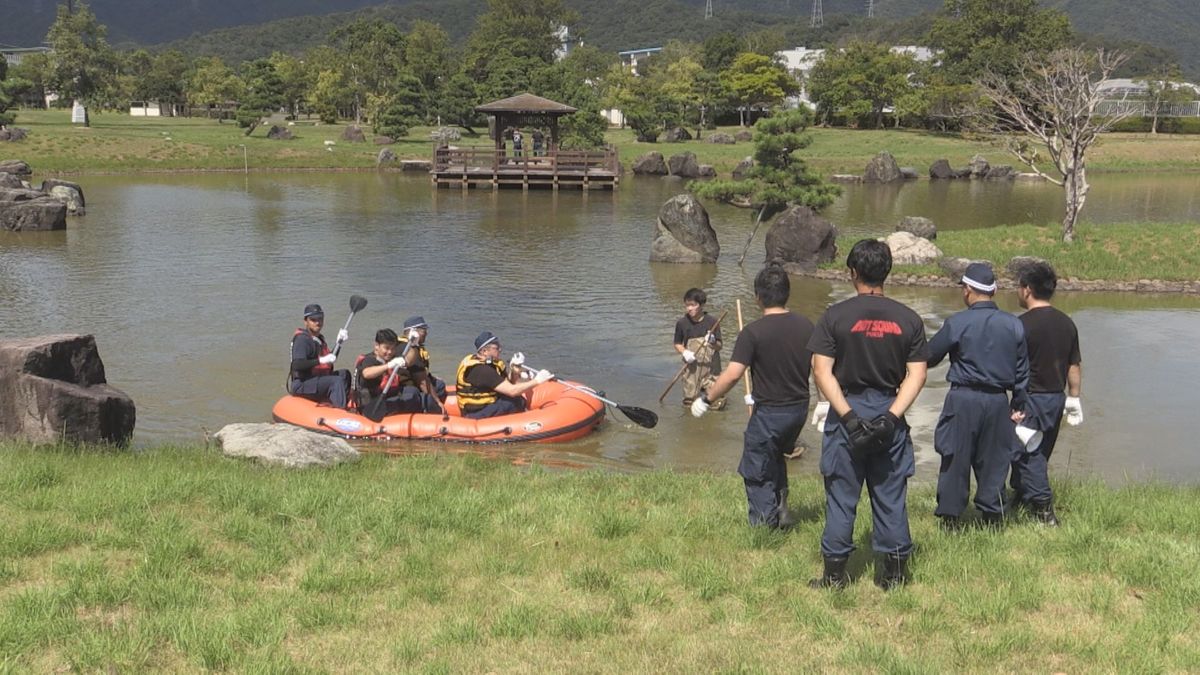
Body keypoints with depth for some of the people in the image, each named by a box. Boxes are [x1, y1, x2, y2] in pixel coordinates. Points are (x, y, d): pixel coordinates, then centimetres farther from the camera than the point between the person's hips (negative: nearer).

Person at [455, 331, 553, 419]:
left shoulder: (489, 362, 4)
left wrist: (515, 370, -11)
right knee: (518, 402, -16)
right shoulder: (481, 370, -26)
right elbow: (512, 391, -28)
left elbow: (512, 382, 9)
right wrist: (537, 381, -22)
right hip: (477, 414, -10)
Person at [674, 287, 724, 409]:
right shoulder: (682, 323, -2)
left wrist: (713, 342, -25)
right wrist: (684, 352, -11)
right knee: (689, 402, 6)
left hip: (710, 366, -1)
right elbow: (677, 344, 9)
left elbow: (719, 347, -3)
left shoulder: (711, 322, -6)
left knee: (717, 404, -3)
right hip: (691, 367, 2)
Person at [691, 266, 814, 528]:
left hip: (769, 413, -6)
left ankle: (765, 524, 12)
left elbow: (732, 374, -24)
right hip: (800, 408, 6)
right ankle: (781, 509, 23)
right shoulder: (806, 326, -1)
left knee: (757, 472, 9)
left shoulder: (754, 332, -18)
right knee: (776, 457, 29)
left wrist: (706, 397, -12)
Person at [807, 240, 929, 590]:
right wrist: (891, 416, -8)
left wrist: (848, 415, -12)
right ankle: (894, 573, 17)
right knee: (890, 495, 10)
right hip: (890, 416, 2)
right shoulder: (908, 319, 1)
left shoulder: (834, 316, -5)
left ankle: (835, 573, 13)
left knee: (841, 495, 7)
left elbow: (822, 371, -11)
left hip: (846, 414, -2)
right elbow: (917, 374, -3)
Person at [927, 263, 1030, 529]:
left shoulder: (957, 323, -9)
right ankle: (993, 515, 18)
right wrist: (1019, 405, 18)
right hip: (998, 401, 3)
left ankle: (950, 516, 9)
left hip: (963, 399, -3)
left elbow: (930, 357, 1)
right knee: (994, 459, 12)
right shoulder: (1014, 325, 4)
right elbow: (1022, 369, 10)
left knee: (956, 458, 5)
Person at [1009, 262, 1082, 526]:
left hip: (1031, 398, -7)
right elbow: (1075, 365, 10)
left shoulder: (1023, 324, -17)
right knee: (1040, 452, 18)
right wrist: (1074, 397, 17)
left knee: (1027, 454, 0)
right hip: (1057, 398, 7)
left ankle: (1044, 508, -4)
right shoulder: (1067, 323, 5)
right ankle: (1021, 496, 32)